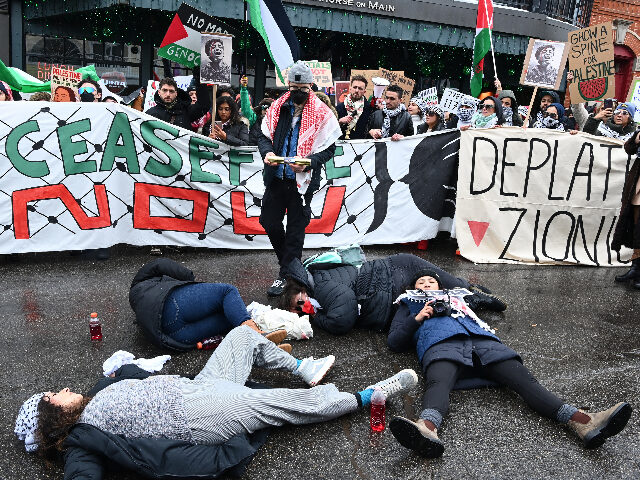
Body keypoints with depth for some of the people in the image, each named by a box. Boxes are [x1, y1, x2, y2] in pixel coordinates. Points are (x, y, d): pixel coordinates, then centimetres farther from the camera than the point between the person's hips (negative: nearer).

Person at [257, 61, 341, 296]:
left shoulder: (322, 114, -5)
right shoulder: (277, 107, 6)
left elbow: (328, 149, -4)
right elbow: (264, 136, 11)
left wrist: (309, 161, -21)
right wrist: (267, 152, -11)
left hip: (302, 180, -4)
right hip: (276, 177, 4)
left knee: (295, 229, 3)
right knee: (269, 221, 11)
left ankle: (286, 276, 15)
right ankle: (289, 262, 34)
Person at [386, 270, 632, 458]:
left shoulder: (457, 297, 43)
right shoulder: (409, 306, 35)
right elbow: (393, 341, 22)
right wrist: (418, 318, 8)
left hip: (483, 341, 4)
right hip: (441, 345, -4)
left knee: (524, 379, -22)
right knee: (438, 383, -39)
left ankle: (583, 422, -42)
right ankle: (426, 430, -70)